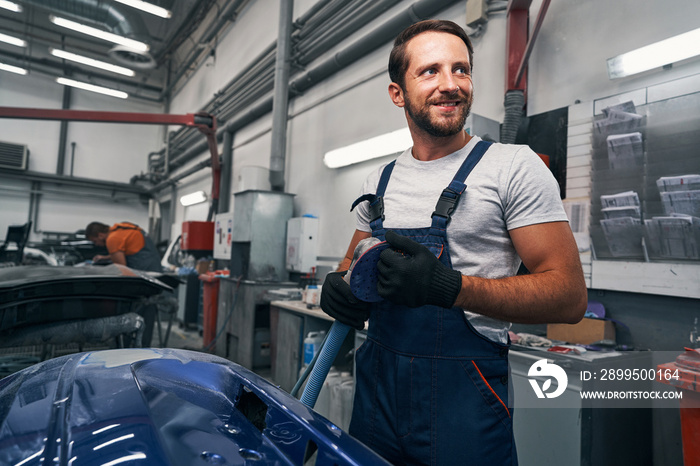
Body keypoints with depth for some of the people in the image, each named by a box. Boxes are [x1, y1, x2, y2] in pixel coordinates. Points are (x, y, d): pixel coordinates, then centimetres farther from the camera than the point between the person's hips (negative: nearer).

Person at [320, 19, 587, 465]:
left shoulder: (514, 166, -8)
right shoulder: (380, 182, 8)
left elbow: (570, 296, -13)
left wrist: (447, 287, -26)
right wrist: (338, 286, -6)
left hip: (464, 399, -4)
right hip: (377, 384, 5)